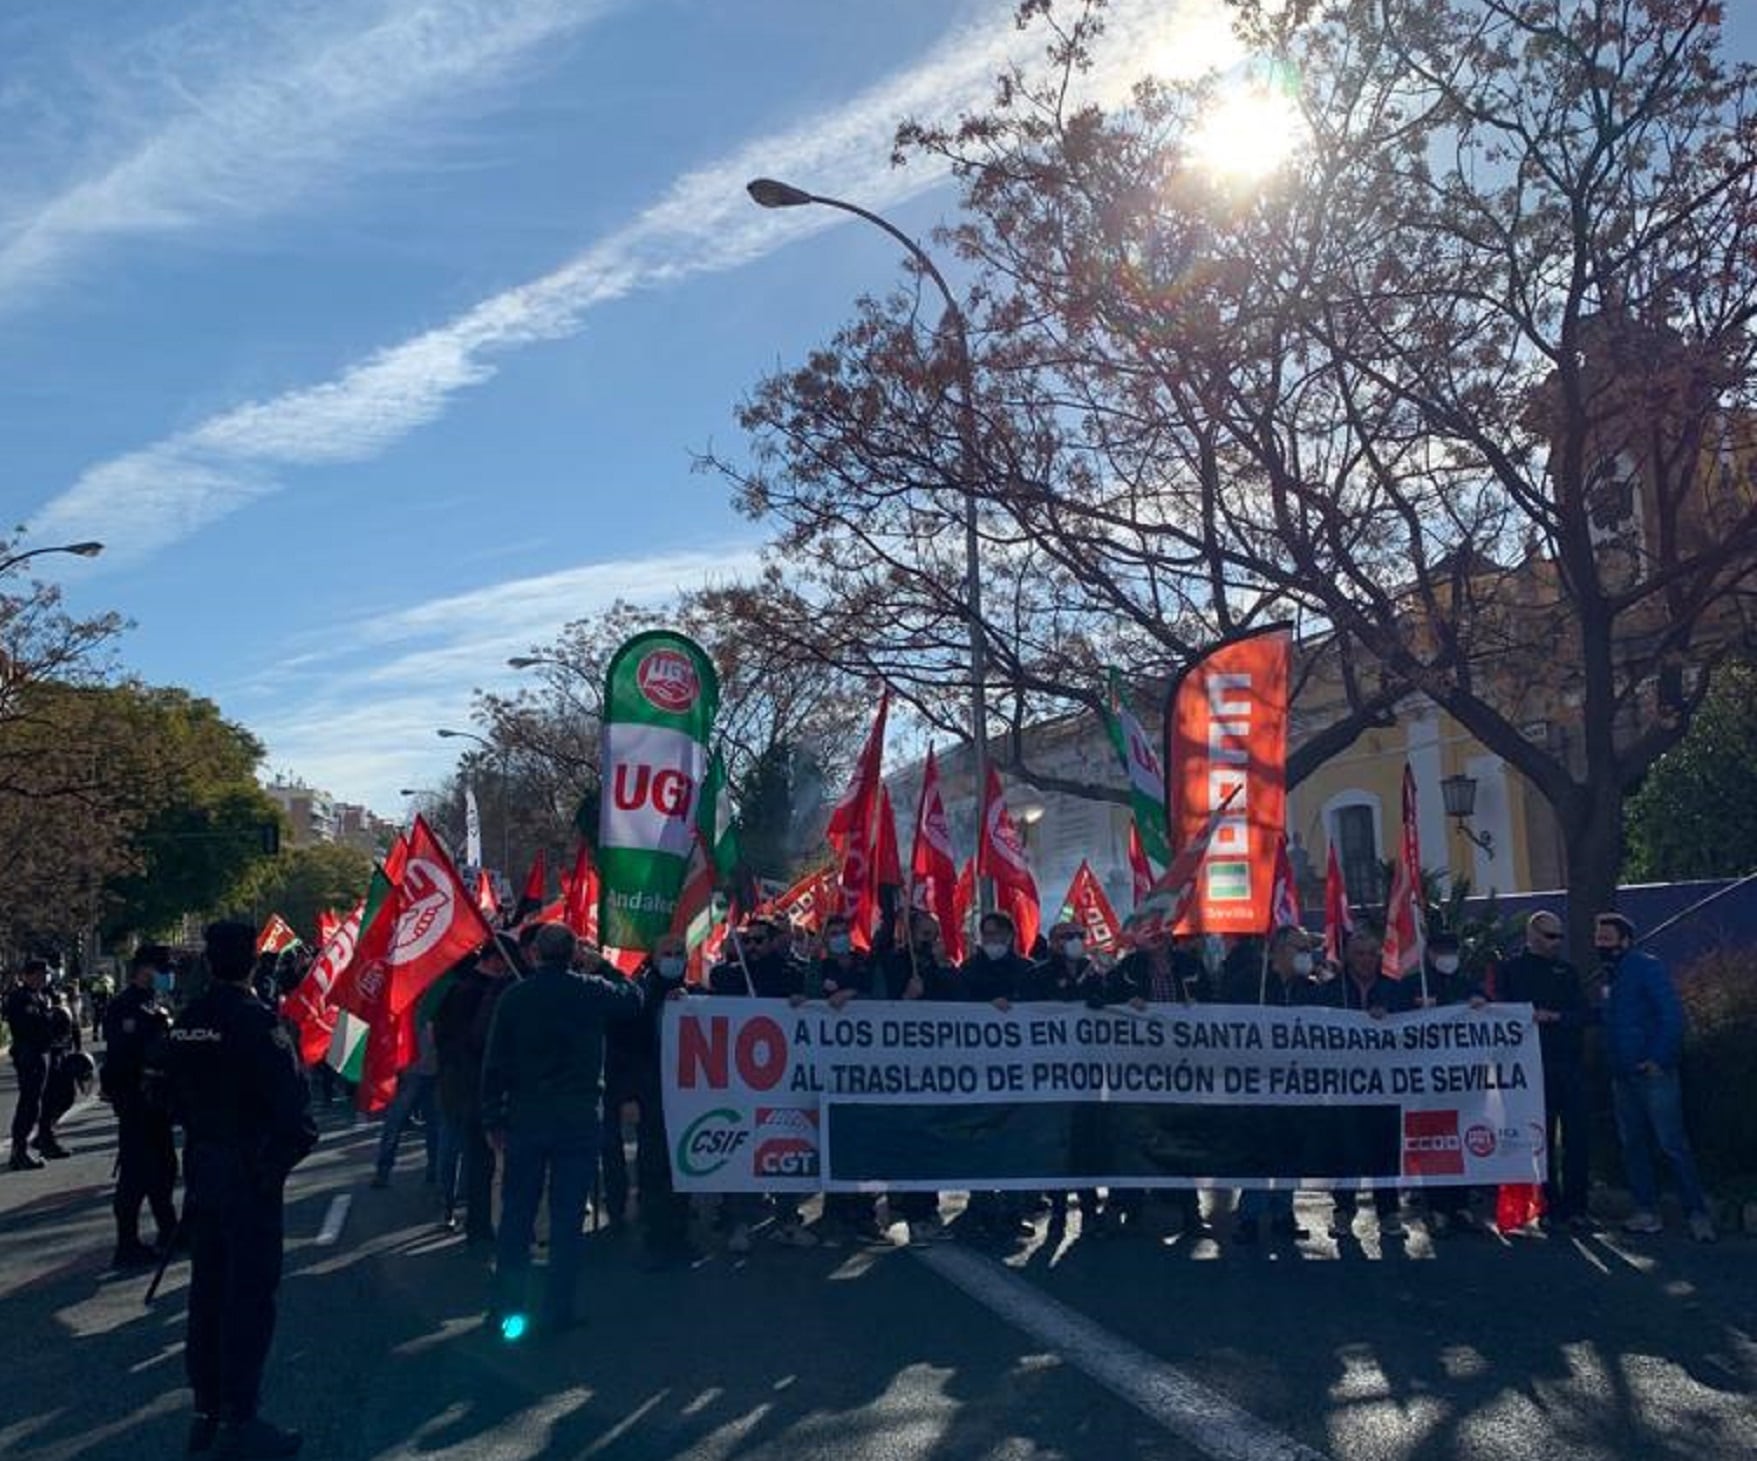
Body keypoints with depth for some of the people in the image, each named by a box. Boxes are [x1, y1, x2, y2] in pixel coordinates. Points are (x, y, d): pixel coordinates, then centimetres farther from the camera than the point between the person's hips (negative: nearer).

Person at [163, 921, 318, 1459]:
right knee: (249, 1294, 0)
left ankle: (206, 1410, 26)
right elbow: (289, 1098, -21)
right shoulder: (255, 1022, -19)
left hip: (200, 1168, 7)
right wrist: (299, 1139, -4)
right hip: (250, 1172, -7)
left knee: (207, 1288, 16)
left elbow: (176, 1096, 12)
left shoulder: (186, 1022, 3)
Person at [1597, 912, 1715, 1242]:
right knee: (1632, 1144, 9)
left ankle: (1697, 1213, -2)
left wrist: (1659, 1058, -18)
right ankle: (1647, 1211, 16)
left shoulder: (1646, 968, -8)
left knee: (1673, 1144, -7)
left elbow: (1672, 1014, -14)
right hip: (1623, 1075, 8)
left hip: (1653, 1072, -8)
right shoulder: (1610, 976, 15)